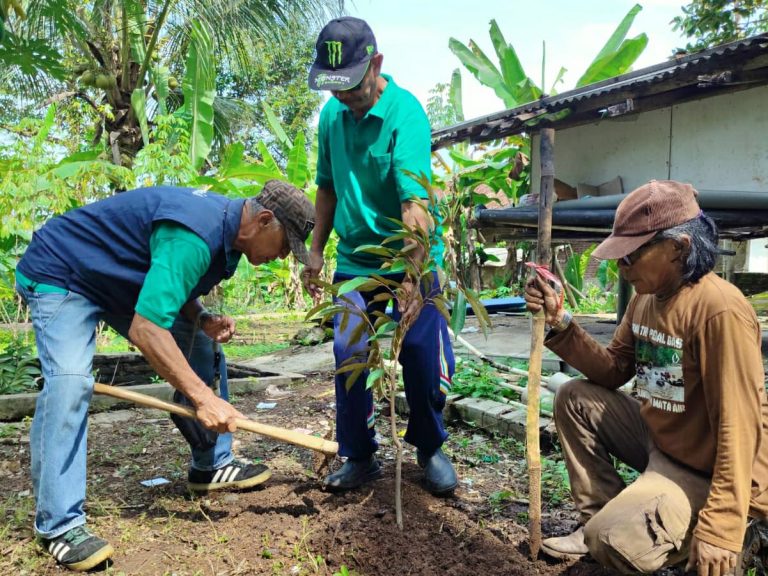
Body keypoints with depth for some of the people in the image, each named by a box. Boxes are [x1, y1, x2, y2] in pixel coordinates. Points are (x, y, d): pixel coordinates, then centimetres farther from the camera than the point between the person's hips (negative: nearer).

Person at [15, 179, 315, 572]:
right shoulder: (197, 235, -37)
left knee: (204, 356, 4)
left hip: (126, 281, 9)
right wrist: (203, 398, -38)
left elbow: (172, 287, 8)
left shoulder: (225, 229, -5)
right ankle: (59, 524, -18)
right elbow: (145, 329, -41)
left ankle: (211, 466, 16)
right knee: (70, 379, -28)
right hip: (61, 275, -9)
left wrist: (204, 321, -12)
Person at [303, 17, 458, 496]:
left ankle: (431, 450, 26)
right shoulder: (332, 114, 3)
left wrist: (412, 278, -37)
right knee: (348, 358, 3)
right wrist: (316, 250, 11)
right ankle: (359, 457, 20)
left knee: (422, 361, 2)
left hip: (411, 261, -5)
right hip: (354, 261, 5)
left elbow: (415, 203, -29)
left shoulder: (405, 113, -17)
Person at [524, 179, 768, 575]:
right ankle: (602, 520, 11)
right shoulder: (645, 297, 1)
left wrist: (722, 527, -27)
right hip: (659, 440, 9)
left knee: (613, 543, -23)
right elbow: (614, 371, 6)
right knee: (575, 398, 4)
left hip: (710, 472, -8)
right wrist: (560, 324, -9)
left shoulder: (718, 309, -27)